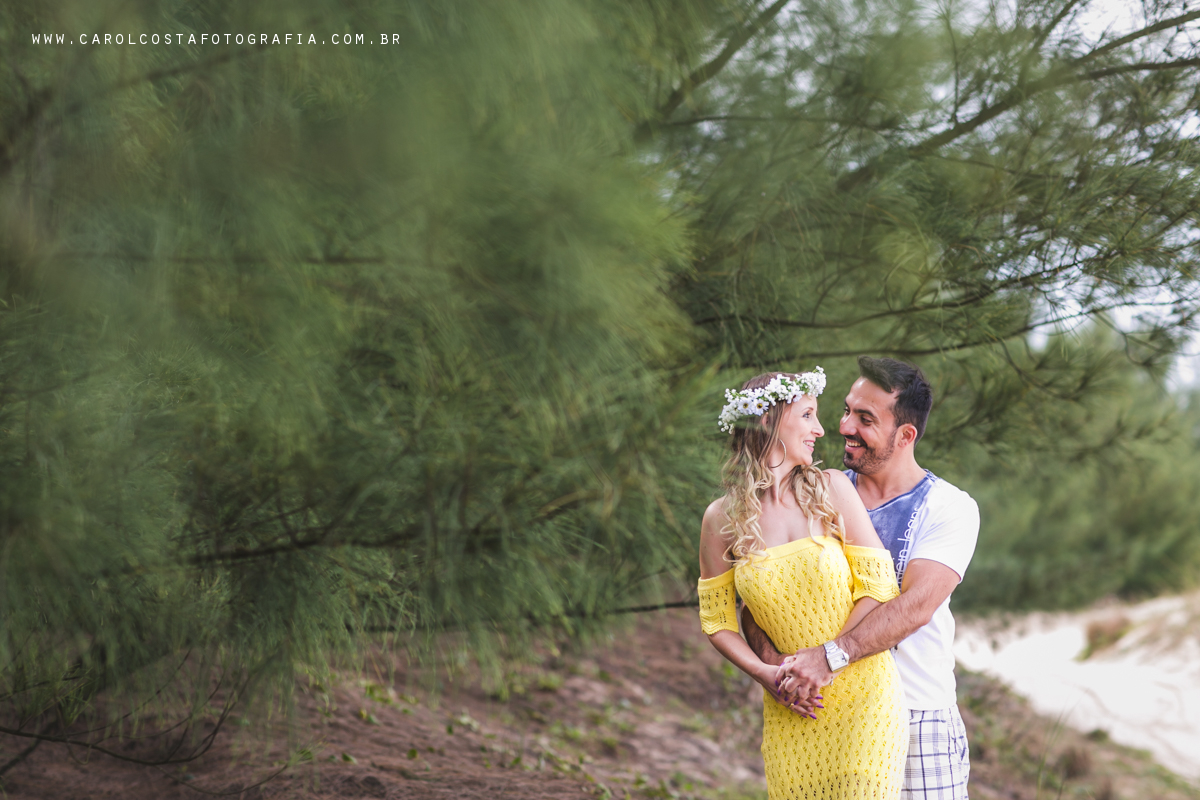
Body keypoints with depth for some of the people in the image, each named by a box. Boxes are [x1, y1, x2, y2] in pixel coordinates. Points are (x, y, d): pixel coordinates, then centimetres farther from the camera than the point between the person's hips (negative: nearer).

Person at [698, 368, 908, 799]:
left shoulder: (831, 490, -1)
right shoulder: (721, 519, 1)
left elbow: (880, 589, -4)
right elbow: (716, 621, 8)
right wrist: (765, 674, -8)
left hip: (862, 697, -1)